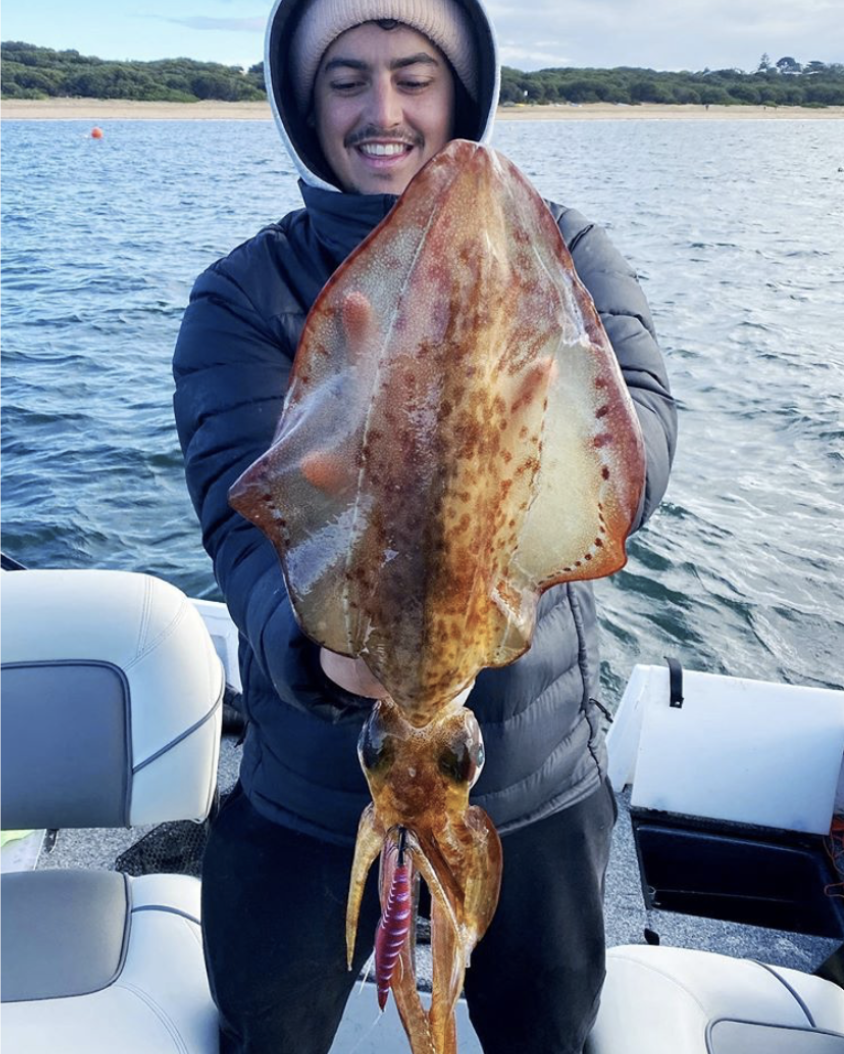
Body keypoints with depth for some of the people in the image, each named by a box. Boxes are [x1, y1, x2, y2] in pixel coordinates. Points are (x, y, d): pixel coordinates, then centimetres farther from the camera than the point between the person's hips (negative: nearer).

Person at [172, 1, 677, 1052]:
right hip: (308, 794, 0)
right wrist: (317, 645, -43)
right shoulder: (243, 296, -7)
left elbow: (638, 419, -23)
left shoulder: (561, 253, -5)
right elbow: (245, 514, -22)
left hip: (540, 780, 1)